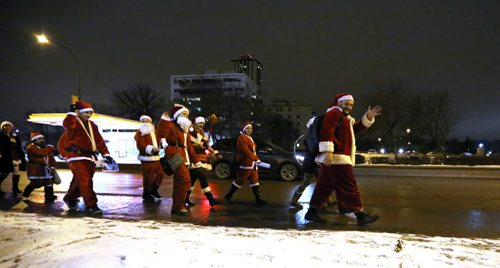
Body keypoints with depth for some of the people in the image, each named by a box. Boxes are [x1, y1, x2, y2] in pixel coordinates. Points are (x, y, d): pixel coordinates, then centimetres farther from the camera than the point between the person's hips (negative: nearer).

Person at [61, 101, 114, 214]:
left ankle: (70, 198, 38)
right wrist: (72, 112, -21)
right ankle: (91, 205, -9)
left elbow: (99, 141, 15)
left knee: (79, 180, 17)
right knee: (85, 181, -12)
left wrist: (106, 154, 9)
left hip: (90, 157, 7)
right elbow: (67, 124, -31)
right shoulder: (74, 123, -4)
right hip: (77, 156, -7)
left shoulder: (92, 125, 17)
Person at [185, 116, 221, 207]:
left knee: (192, 179, 12)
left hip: (203, 160, 9)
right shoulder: (191, 133, -6)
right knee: (203, 179, -15)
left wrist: (215, 153, 15)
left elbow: (206, 146, 26)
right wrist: (200, 145, -26)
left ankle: (186, 198, 21)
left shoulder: (203, 134, 22)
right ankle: (211, 199, -17)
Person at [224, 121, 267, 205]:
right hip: (245, 163, -9)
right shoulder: (242, 138, -11)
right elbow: (246, 151, -21)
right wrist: (256, 159, -23)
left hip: (252, 163, 9)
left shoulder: (250, 138, 20)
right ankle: (229, 195, 11)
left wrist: (255, 159, 8)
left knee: (254, 180, 5)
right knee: (240, 181, -3)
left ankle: (258, 199, 6)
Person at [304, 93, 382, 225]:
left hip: (337, 158, 11)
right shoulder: (334, 113, -6)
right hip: (336, 158, -11)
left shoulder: (345, 118, 28)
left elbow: (357, 128, 25)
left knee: (324, 186, 11)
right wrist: (328, 151, -27)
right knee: (350, 187, -6)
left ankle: (311, 212, 15)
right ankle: (360, 215, 0)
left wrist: (368, 117, 11)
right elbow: (327, 131, -18)